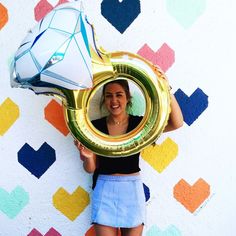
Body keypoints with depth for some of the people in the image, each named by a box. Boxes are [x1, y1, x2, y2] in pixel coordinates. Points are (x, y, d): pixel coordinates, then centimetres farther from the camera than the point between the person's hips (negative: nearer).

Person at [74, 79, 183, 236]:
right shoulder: (96, 127, -1)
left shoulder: (139, 123, -2)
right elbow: (91, 168, 3)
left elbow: (177, 123, -16)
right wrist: (87, 157, -20)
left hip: (132, 190, 0)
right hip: (105, 190, 0)